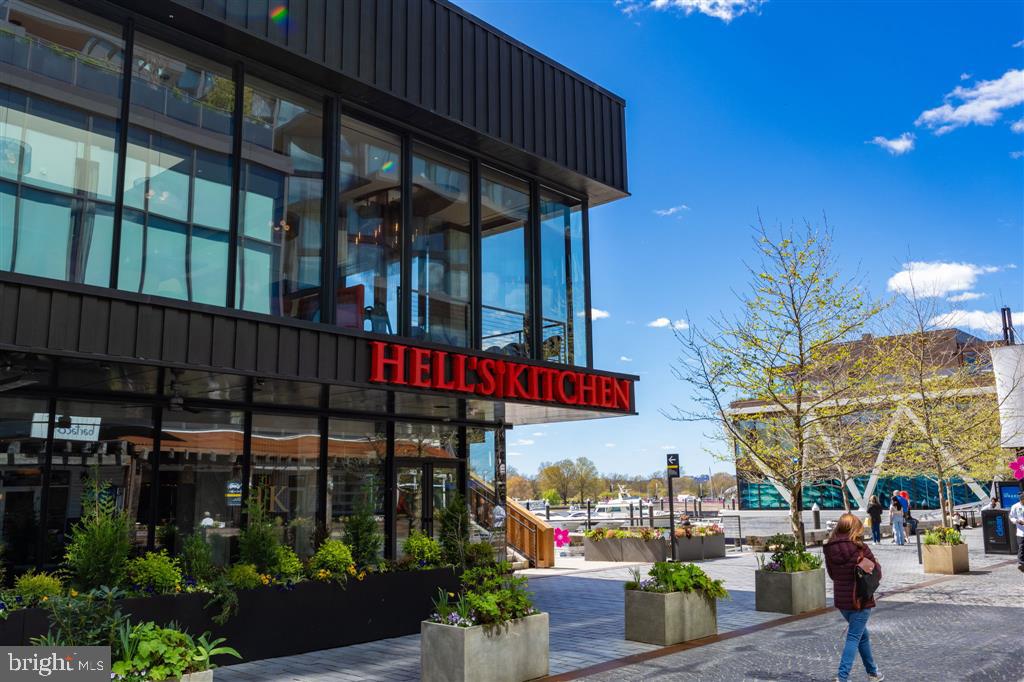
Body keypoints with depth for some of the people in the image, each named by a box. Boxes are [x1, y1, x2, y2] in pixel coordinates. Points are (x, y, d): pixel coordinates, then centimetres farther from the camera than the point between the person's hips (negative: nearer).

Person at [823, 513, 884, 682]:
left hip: (841, 600, 5)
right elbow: (877, 573, -7)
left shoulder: (830, 550, -3)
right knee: (853, 638, 1)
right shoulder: (860, 549, -16)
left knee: (863, 635, 23)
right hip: (860, 600, -5)